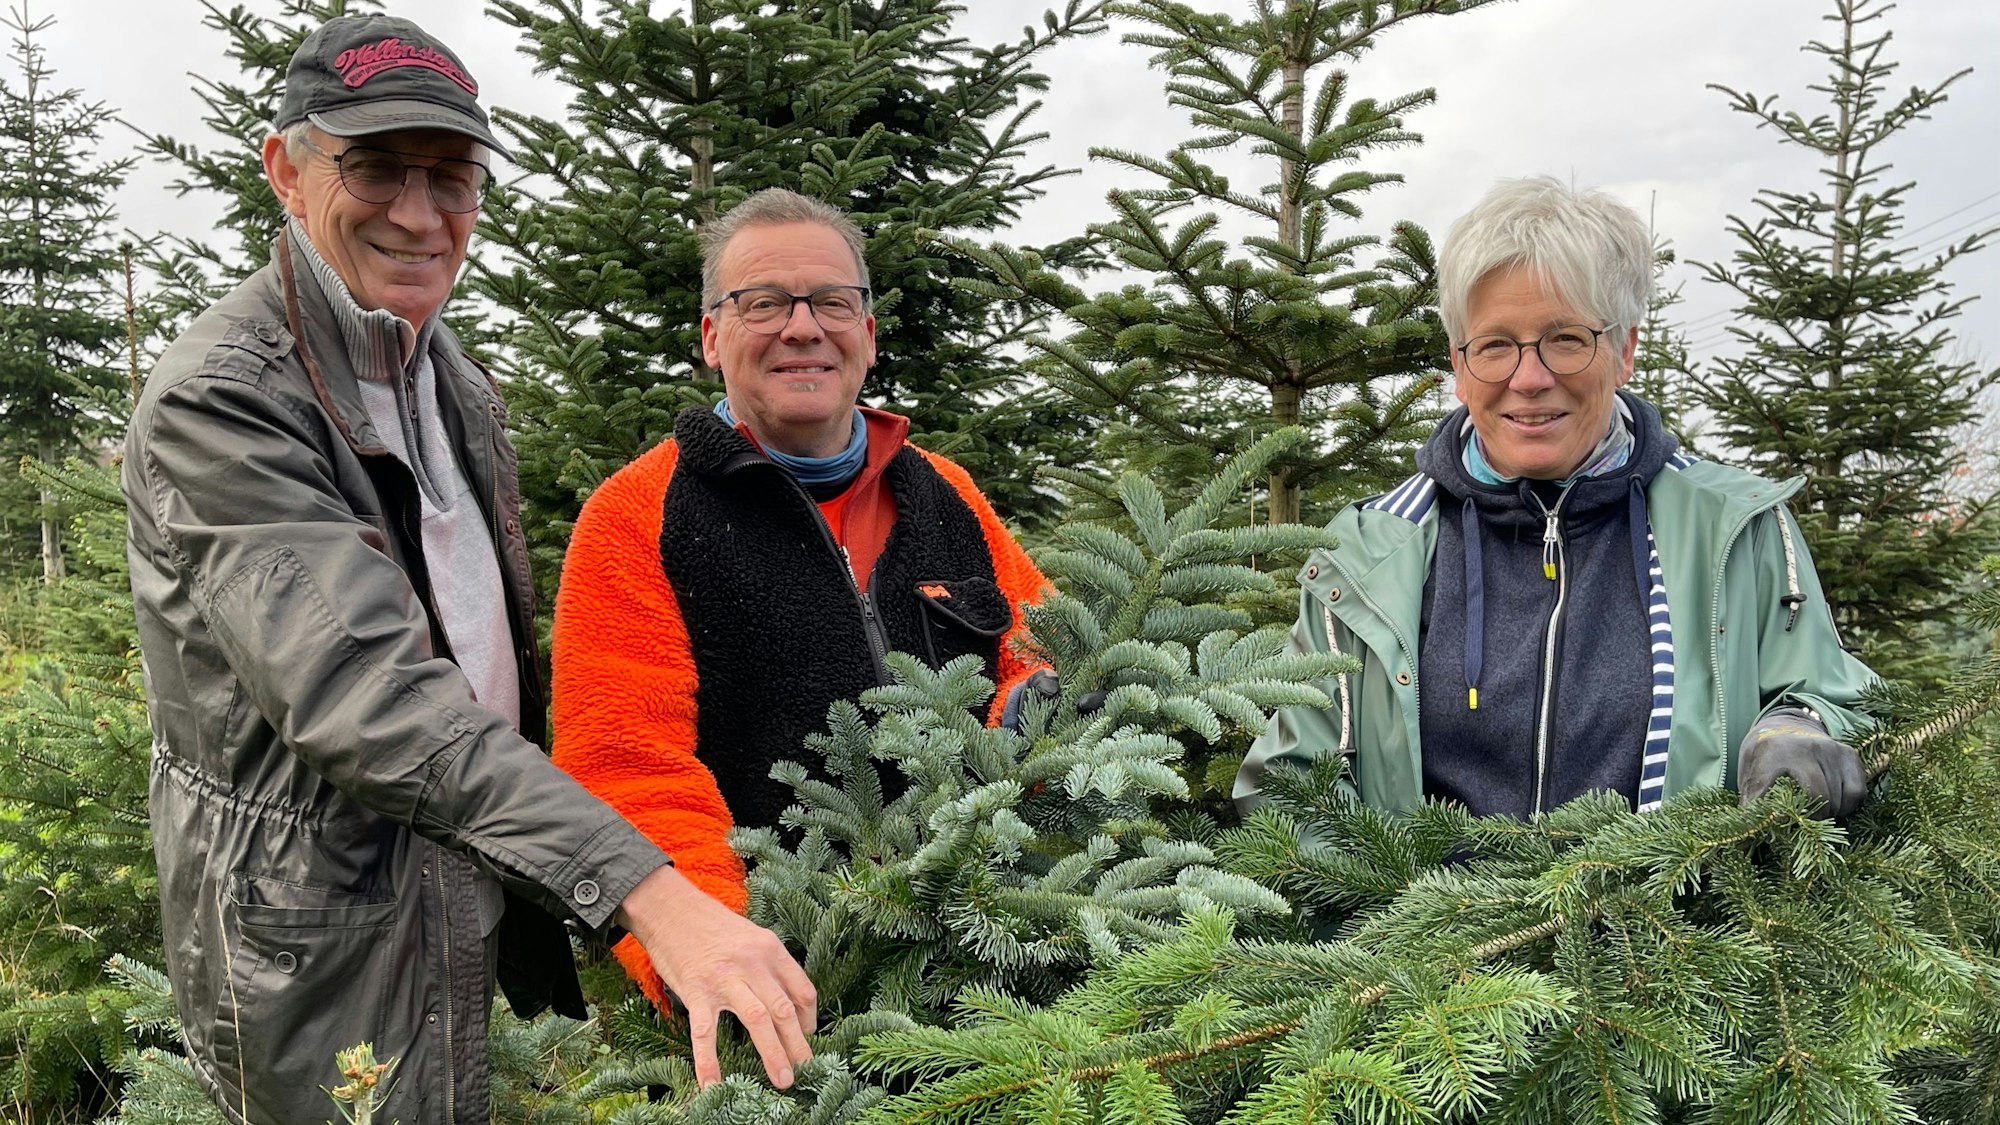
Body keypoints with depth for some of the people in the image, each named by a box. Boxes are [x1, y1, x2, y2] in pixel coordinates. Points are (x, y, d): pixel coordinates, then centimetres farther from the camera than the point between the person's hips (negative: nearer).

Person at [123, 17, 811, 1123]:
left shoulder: (456, 380, 7)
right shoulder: (215, 402, -21)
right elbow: (365, 694, -33)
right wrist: (649, 890, -40)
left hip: (494, 914, 8)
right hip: (327, 964, -8)